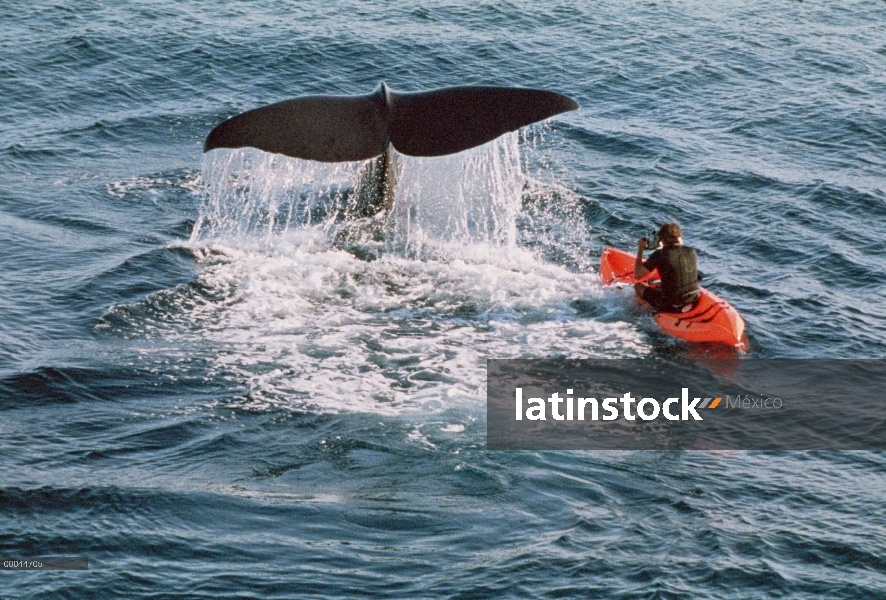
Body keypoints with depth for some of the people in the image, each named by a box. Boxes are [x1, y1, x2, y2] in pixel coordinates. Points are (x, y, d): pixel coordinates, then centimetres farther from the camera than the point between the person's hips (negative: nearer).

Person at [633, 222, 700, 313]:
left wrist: (640, 250, 5)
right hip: (694, 301, 5)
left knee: (638, 286, 19)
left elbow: (637, 275, -7)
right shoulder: (692, 252, -2)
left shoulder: (660, 254, -14)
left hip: (671, 306, -5)